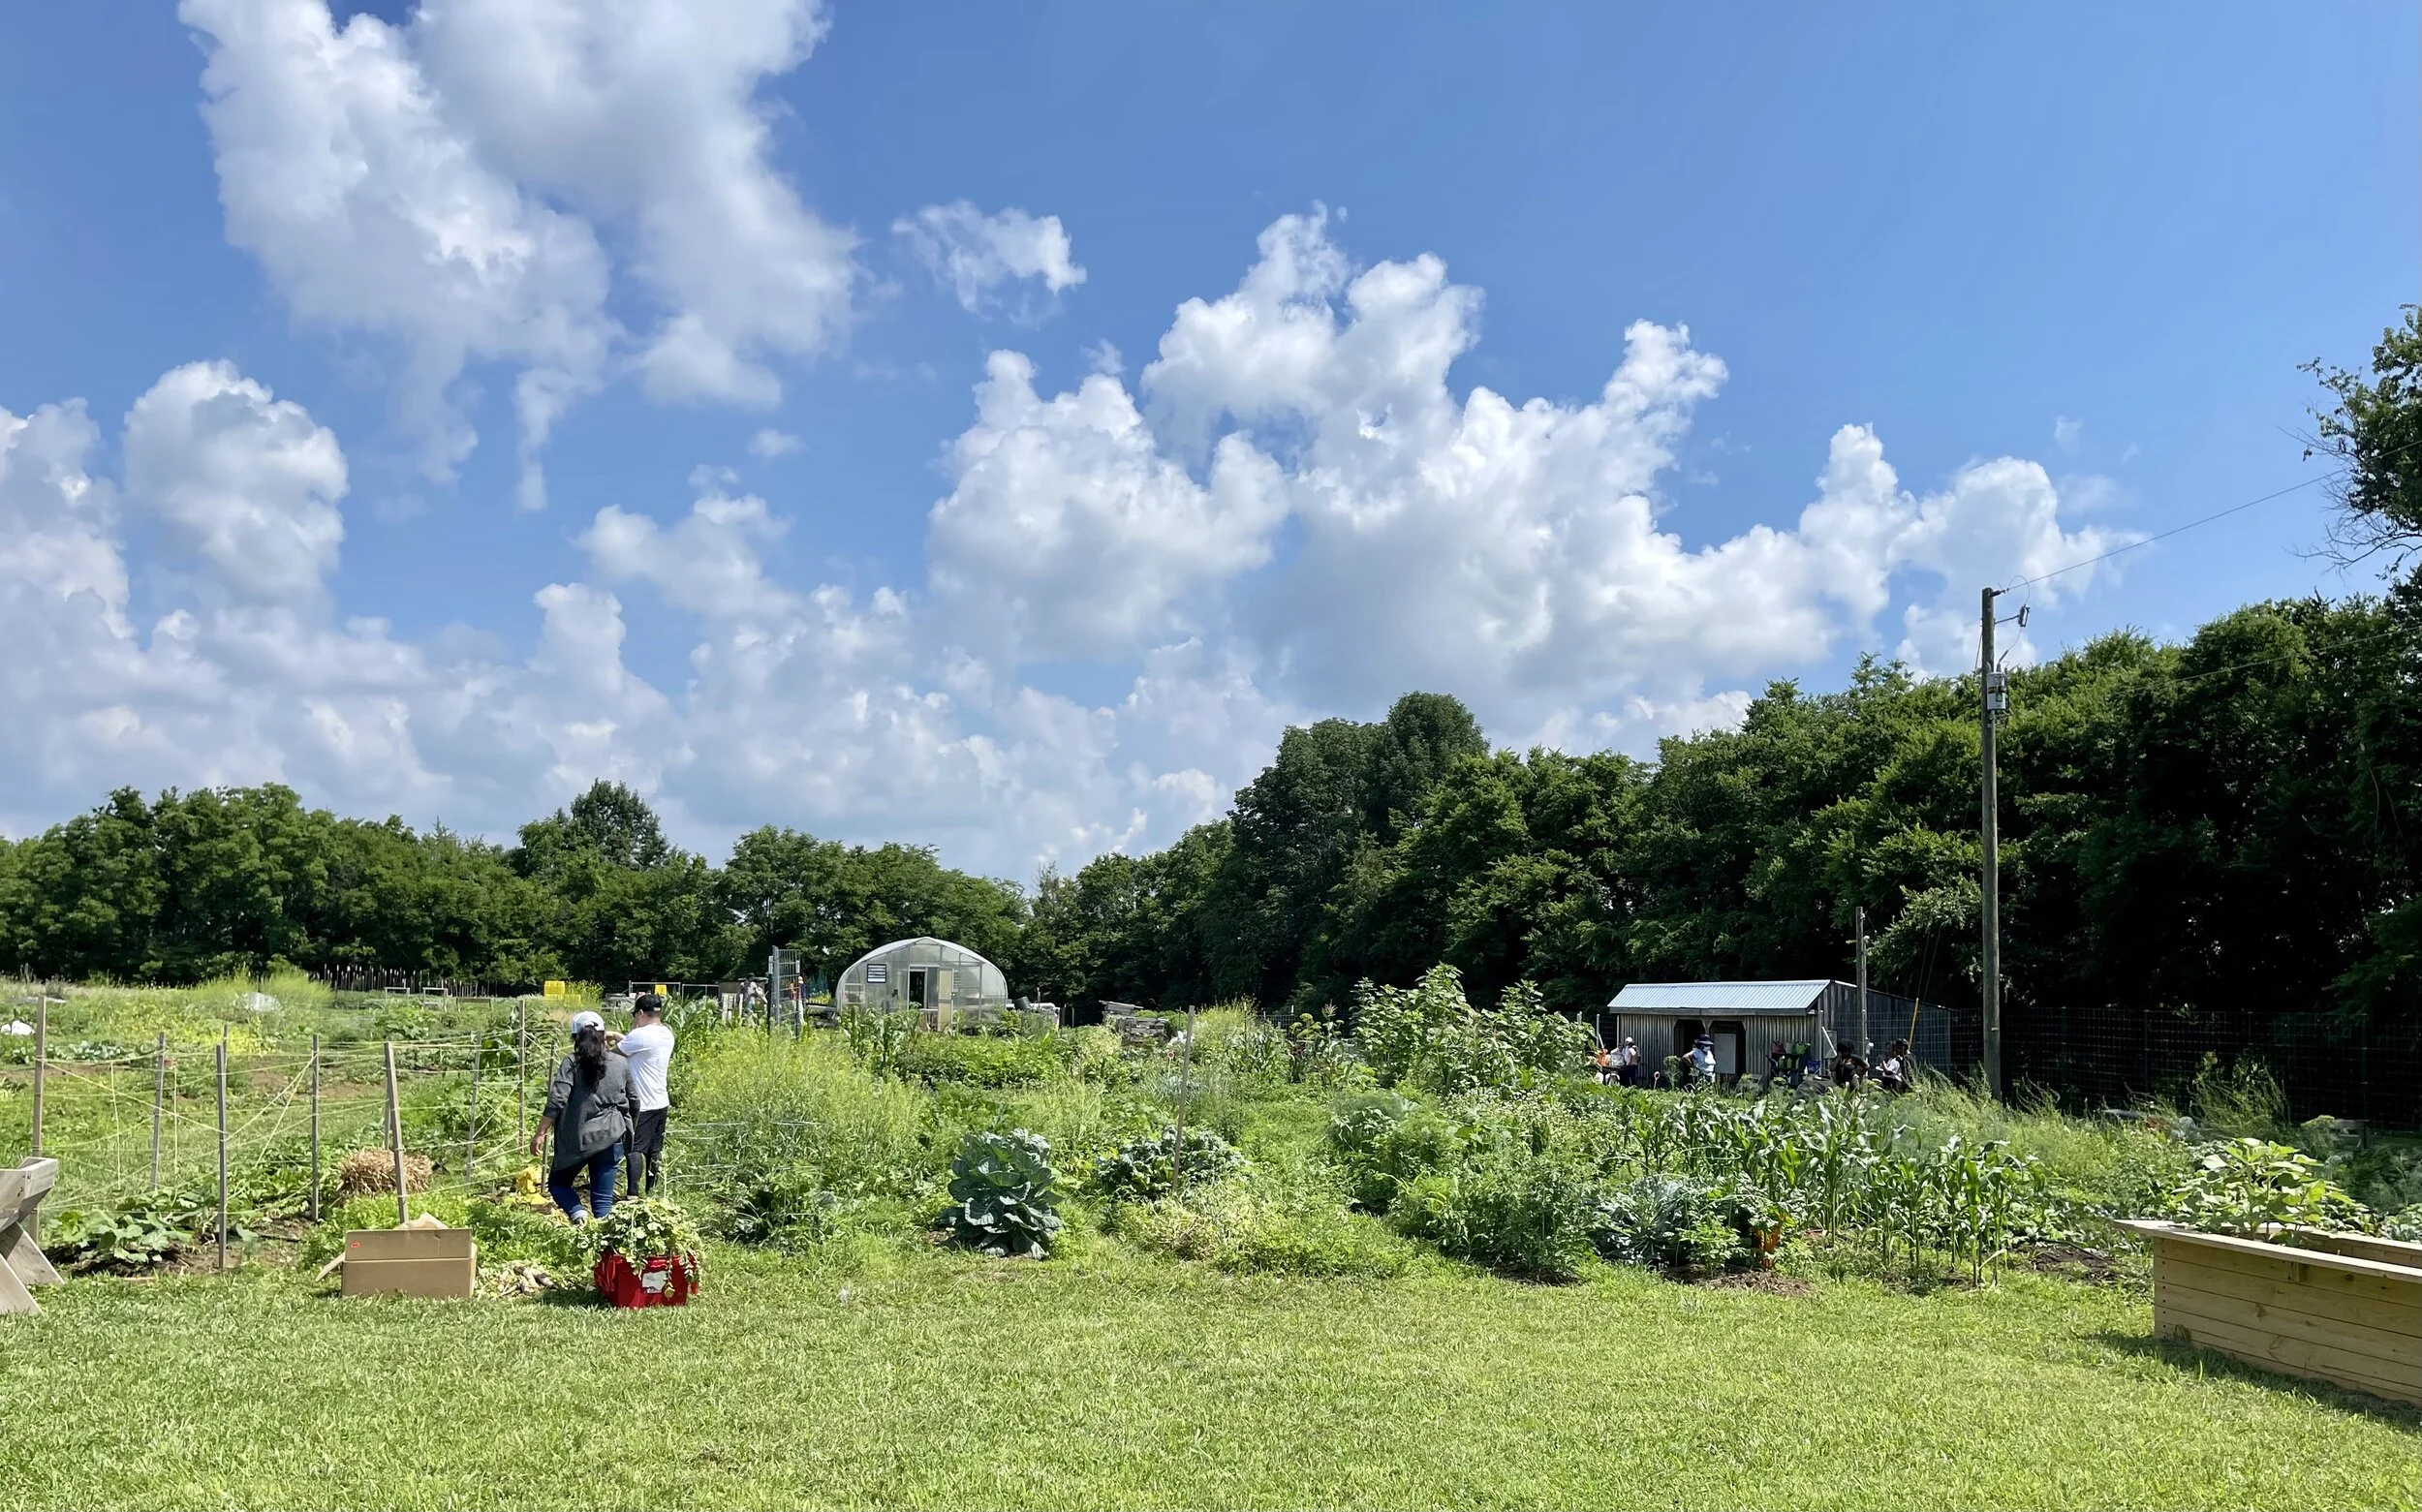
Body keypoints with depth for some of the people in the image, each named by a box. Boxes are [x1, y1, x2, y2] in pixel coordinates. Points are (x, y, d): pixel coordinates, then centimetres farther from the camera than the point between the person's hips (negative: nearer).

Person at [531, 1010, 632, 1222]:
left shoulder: (572, 1063, -6)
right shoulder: (621, 1064, 5)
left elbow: (556, 1101, -14)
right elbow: (632, 1101, 15)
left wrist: (540, 1133, -9)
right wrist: (627, 1128, 32)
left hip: (577, 1139, -3)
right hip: (611, 1139, 3)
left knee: (557, 1182, 18)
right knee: (603, 1198, 8)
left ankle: (577, 1212, -9)